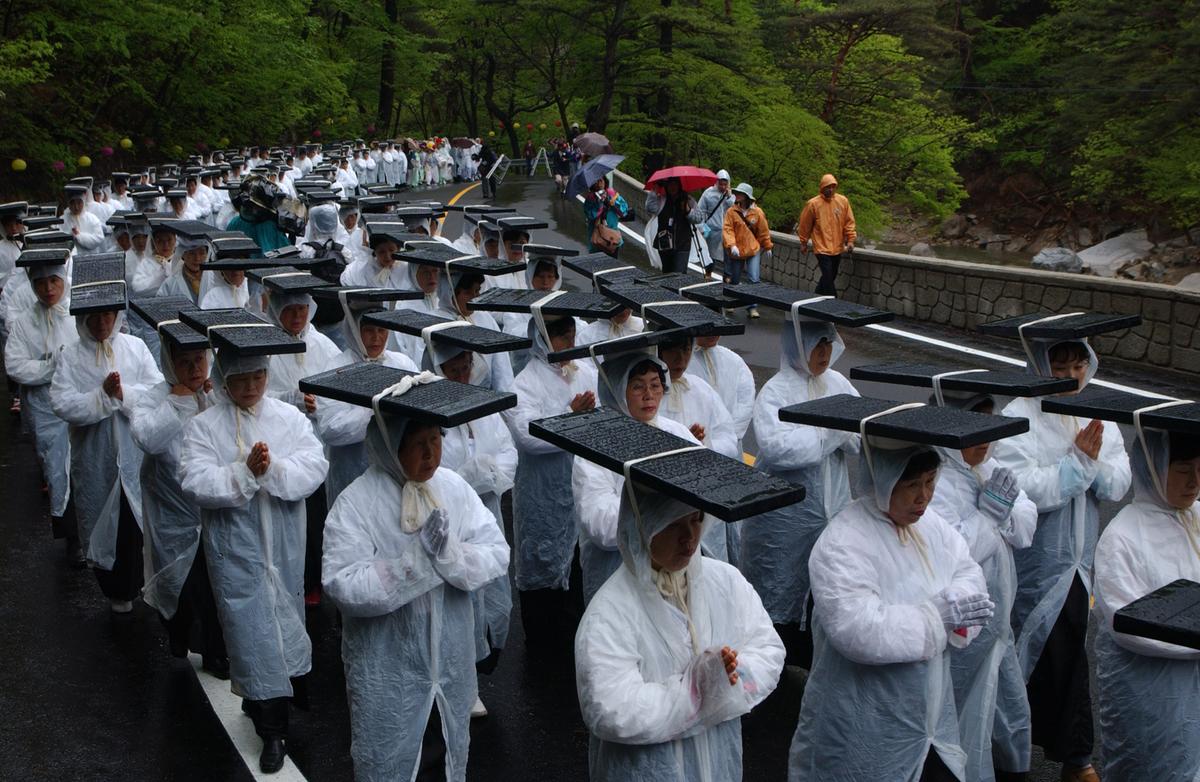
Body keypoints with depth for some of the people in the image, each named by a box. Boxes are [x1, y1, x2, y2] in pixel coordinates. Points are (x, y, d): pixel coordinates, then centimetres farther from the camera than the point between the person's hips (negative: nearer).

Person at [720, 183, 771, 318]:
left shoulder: (757, 212, -2)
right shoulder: (731, 212, -4)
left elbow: (764, 231, 6)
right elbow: (727, 230, -11)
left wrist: (767, 247, 12)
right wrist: (732, 245, -26)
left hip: (754, 251, 0)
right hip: (737, 251, 0)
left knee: (754, 280, -9)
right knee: (735, 280, 12)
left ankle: (753, 308, -3)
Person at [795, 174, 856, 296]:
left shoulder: (843, 201, 0)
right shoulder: (813, 204, -9)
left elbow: (849, 222, 5)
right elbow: (804, 224, 1)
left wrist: (850, 240, -1)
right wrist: (804, 242, 8)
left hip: (837, 248, 4)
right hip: (822, 248, -4)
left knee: (831, 277, 15)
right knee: (828, 278, -11)